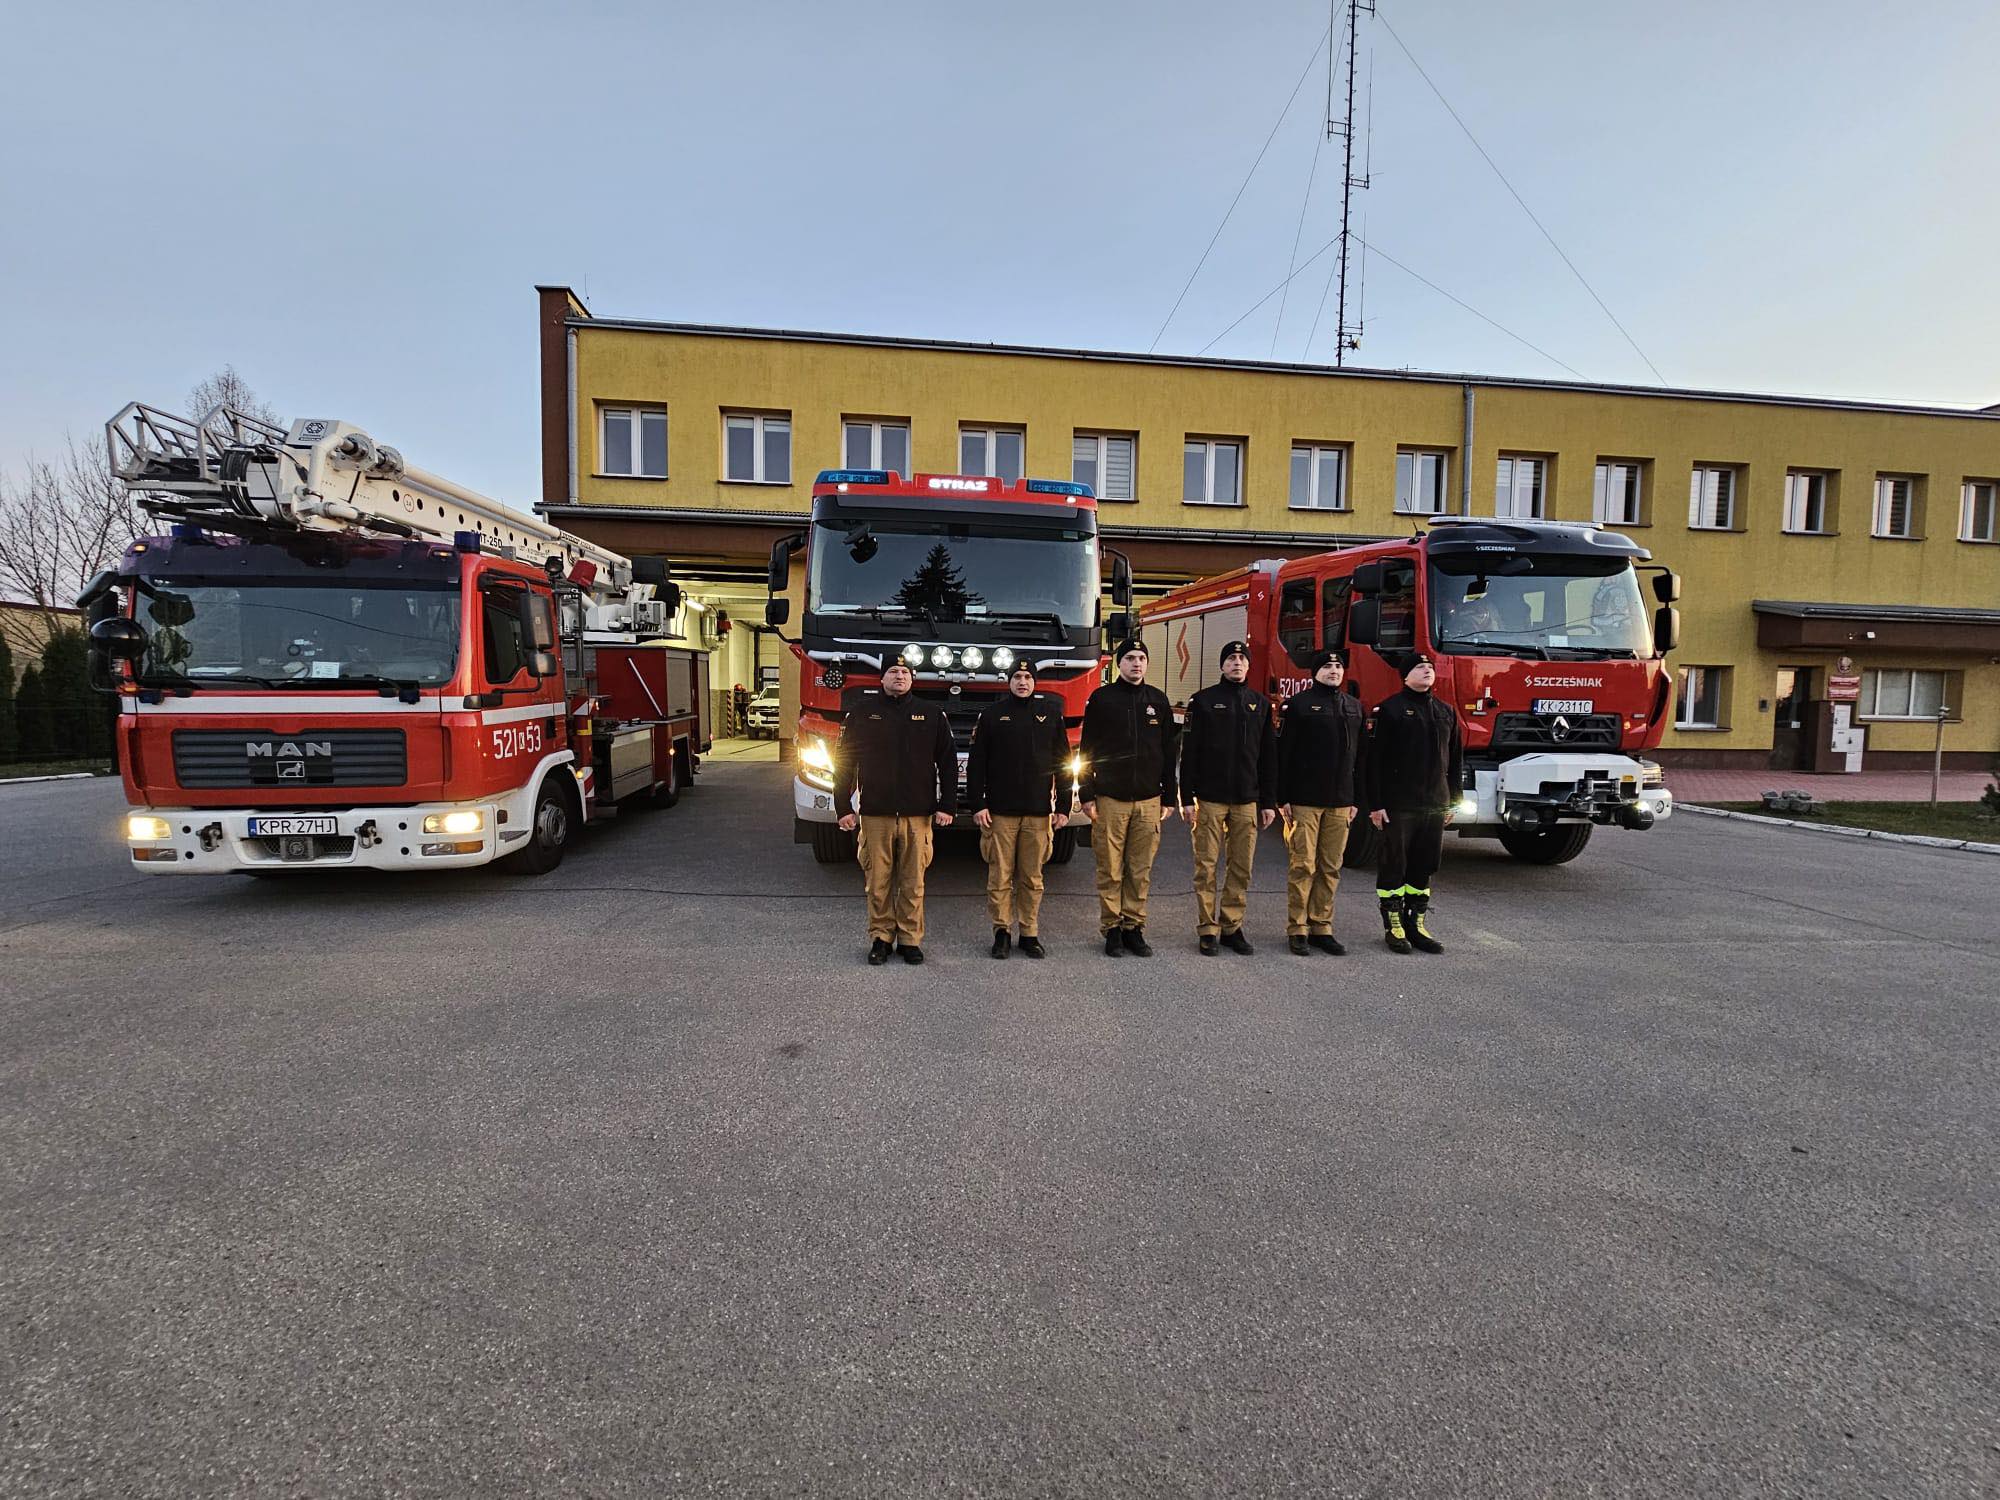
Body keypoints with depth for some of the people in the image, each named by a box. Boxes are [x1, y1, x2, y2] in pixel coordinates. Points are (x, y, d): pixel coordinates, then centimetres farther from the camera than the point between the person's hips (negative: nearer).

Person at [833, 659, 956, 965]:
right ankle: (880, 937, 15)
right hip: (875, 813, 0)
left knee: (913, 882, 3)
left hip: (917, 814, 0)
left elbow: (948, 762, 8)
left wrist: (946, 807, 1)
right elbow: (844, 761, 7)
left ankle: (910, 939, 14)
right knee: (878, 881, 3)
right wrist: (844, 808, 1)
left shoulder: (931, 714, 8)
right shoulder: (862, 712, 6)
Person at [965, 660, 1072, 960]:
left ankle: (1030, 934, 15)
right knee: (1000, 876, 1)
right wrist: (977, 805, -5)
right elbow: (976, 763, 2)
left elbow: (1063, 764, 9)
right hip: (1000, 811, -1)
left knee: (1032, 878, 6)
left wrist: (1063, 807, 3)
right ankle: (1001, 932, 12)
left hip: (1038, 812, 1)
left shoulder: (1050, 715, 9)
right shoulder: (993, 715, 5)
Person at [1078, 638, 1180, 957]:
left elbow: (1170, 751, 12)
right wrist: (1087, 795, -4)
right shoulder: (1101, 699, 3)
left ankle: (1134, 928, 14)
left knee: (1141, 871, 5)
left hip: (1148, 800, 2)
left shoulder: (1158, 700, 10)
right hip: (1110, 799, -2)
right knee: (1110, 870, 0)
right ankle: (1112, 929, 10)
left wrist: (1170, 796, 8)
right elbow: (1088, 749, 2)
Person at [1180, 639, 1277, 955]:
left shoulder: (1260, 703, 12)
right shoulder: (1203, 700, 2)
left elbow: (1269, 756, 12)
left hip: (1247, 800, 3)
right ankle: (1207, 930, 7)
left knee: (1241, 869, 5)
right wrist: (1188, 797, -7)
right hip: (1210, 798, -3)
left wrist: (1269, 802, 8)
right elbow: (1189, 751, -1)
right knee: (1206, 867, -1)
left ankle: (1232, 927, 15)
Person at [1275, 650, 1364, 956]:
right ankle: (1297, 929, 6)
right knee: (1303, 867, -2)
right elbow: (1284, 753, -5)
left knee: (1331, 869, 7)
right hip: (1305, 801, -5)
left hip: (1340, 803, 5)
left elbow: (1360, 755, 15)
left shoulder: (1354, 707, 14)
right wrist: (1283, 798, -9)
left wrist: (1356, 799, 10)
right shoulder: (1299, 704, -2)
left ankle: (1321, 927, 16)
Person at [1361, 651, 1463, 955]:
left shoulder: (1446, 713, 13)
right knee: (1393, 866, 2)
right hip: (1398, 805, -5)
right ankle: (1394, 927, 11)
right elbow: (1373, 759, -9)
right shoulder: (1389, 710, -5)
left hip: (1435, 805, 5)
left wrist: (1452, 801, 13)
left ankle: (1417, 925, 20)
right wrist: (1375, 804, -13)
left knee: (1425, 867, 10)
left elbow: (1456, 760, 18)